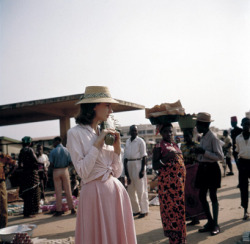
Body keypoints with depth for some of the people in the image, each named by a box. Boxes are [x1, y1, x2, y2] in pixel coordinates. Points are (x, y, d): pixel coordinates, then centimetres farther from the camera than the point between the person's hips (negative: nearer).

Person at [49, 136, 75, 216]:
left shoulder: (53, 151, -8)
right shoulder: (66, 150, -1)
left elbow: (51, 163, -10)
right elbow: (70, 161, -3)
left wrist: (55, 166, 10)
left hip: (56, 171, -2)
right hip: (65, 170, 2)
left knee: (58, 192, 5)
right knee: (68, 191, 7)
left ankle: (59, 210, 9)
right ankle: (72, 208, 11)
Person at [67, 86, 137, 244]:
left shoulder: (106, 133, 10)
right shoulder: (75, 133, -7)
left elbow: (117, 172, 9)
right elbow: (82, 172, -16)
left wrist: (117, 148, -4)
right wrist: (97, 144, -15)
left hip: (116, 191, 6)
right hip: (94, 193, -6)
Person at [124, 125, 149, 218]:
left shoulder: (140, 141, -5)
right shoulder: (127, 141, 12)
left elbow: (144, 156, -8)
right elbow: (125, 156, 14)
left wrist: (142, 169, -15)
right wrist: (126, 170, 9)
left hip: (138, 164, -6)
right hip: (129, 165, 7)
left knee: (141, 189, -1)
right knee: (130, 190, 12)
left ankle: (144, 210, 9)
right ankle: (136, 209, 24)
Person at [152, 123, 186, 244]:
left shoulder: (175, 145, 15)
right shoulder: (159, 147, -6)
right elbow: (155, 166, -11)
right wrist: (167, 157, -24)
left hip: (179, 182, 7)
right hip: (167, 183, -7)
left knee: (180, 207, 12)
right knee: (171, 208, -3)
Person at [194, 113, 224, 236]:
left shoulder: (213, 138, -16)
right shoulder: (203, 137, 9)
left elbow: (220, 156, -18)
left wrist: (204, 151, -24)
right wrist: (198, 152, 4)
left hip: (212, 169, -8)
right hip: (203, 168, 8)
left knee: (213, 197, 3)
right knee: (202, 196, 12)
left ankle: (215, 224, 17)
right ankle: (210, 222, 27)